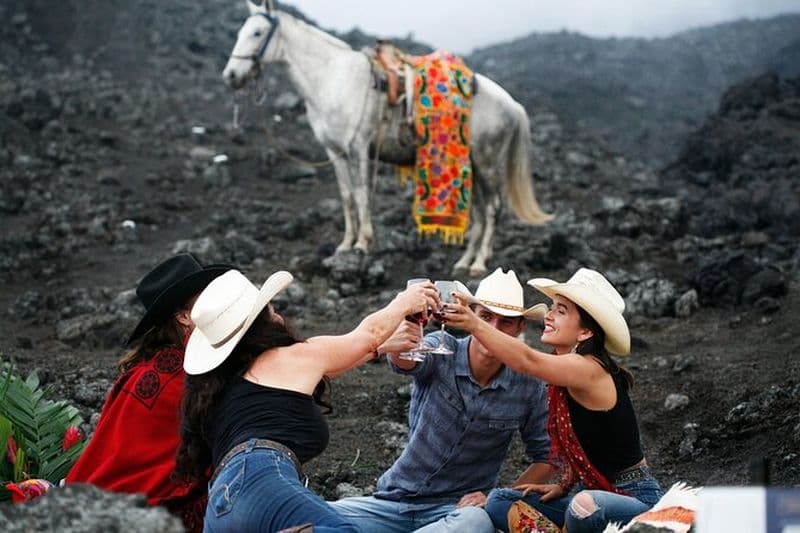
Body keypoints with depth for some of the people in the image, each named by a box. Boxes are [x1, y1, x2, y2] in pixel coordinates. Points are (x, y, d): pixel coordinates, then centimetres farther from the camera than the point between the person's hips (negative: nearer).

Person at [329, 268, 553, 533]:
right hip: (396, 498, -1)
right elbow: (408, 362, -32)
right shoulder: (442, 350, -9)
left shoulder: (528, 387, -5)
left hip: (460, 507, 1)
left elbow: (547, 458, 5)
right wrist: (394, 347, -57)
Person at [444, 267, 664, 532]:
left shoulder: (590, 371, -21)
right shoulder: (565, 373, 6)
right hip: (588, 492, 9)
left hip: (634, 500, -9)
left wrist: (475, 325, -48)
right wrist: (563, 485, 4)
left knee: (585, 507, -40)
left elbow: (528, 361, -38)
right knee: (499, 502, -1)